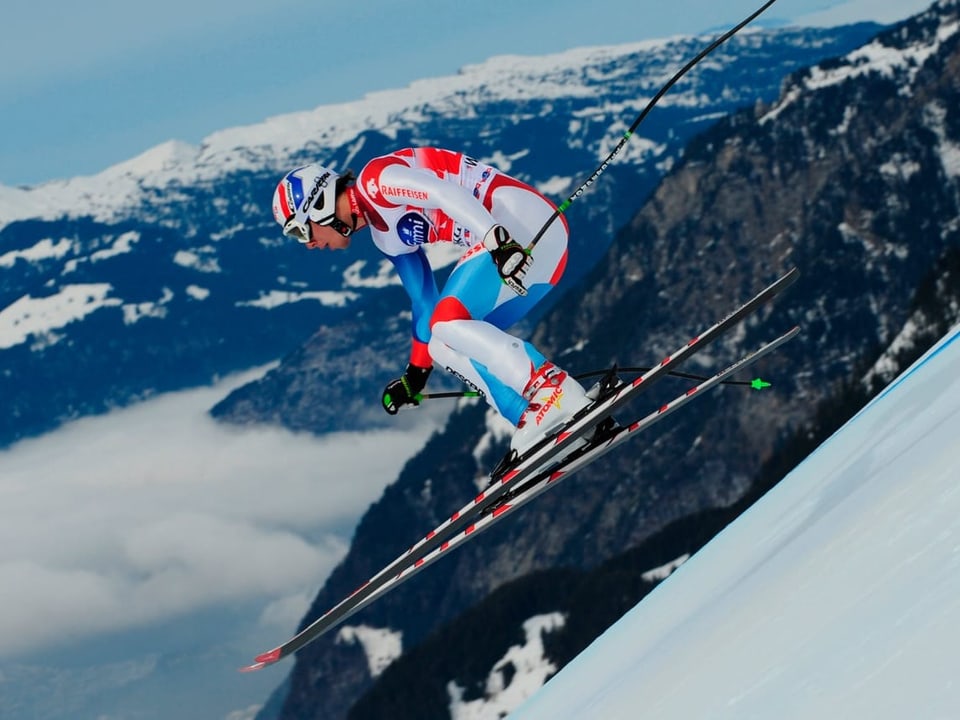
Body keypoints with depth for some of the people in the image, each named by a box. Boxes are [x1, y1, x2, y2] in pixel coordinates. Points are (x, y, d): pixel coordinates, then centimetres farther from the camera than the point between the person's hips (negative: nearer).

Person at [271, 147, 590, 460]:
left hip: (518, 216, -10)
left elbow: (444, 193, -21)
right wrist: (416, 372, 32)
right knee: (445, 347, 6)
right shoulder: (386, 237, 22)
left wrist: (498, 241, -33)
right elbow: (425, 302, 29)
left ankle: (556, 389, -26)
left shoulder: (373, 179, -6)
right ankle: (533, 419, -5)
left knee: (448, 325, -19)